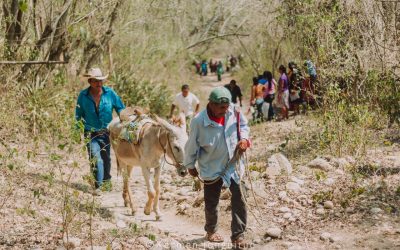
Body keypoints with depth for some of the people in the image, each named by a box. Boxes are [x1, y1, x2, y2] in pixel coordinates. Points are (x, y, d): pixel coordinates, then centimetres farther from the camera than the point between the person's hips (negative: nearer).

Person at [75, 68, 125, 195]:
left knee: (106, 158, 17)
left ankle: (106, 180, 39)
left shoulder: (110, 93, -5)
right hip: (91, 133, -2)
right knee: (95, 157, -18)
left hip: (107, 132, 2)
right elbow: (78, 115, 4)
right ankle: (98, 185, -15)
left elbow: (120, 108, 3)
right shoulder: (83, 95, -6)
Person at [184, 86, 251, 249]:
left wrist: (244, 138, -13)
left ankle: (238, 235, 14)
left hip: (233, 165, 3)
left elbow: (243, 125, 7)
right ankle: (211, 231, 38)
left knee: (239, 200, 1)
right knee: (211, 202, 12)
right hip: (212, 168, -3)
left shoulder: (233, 111, -14)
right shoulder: (199, 122, -25)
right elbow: (192, 145, -10)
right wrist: (190, 165, 2)